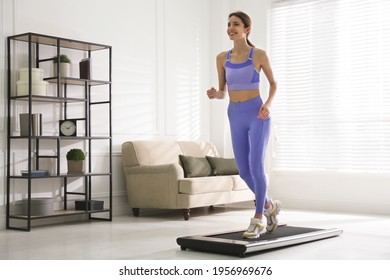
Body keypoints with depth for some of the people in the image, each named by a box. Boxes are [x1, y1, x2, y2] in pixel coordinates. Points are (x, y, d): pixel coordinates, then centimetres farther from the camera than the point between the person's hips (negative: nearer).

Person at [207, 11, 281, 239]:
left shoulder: (259, 54, -3)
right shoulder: (222, 58, 8)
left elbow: (273, 83, 8)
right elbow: (223, 92, 13)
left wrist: (268, 105, -10)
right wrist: (214, 94, -11)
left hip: (257, 115, -5)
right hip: (236, 118, 5)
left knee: (256, 166, -12)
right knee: (244, 171, 5)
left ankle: (259, 218, 3)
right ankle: (269, 206, 30)